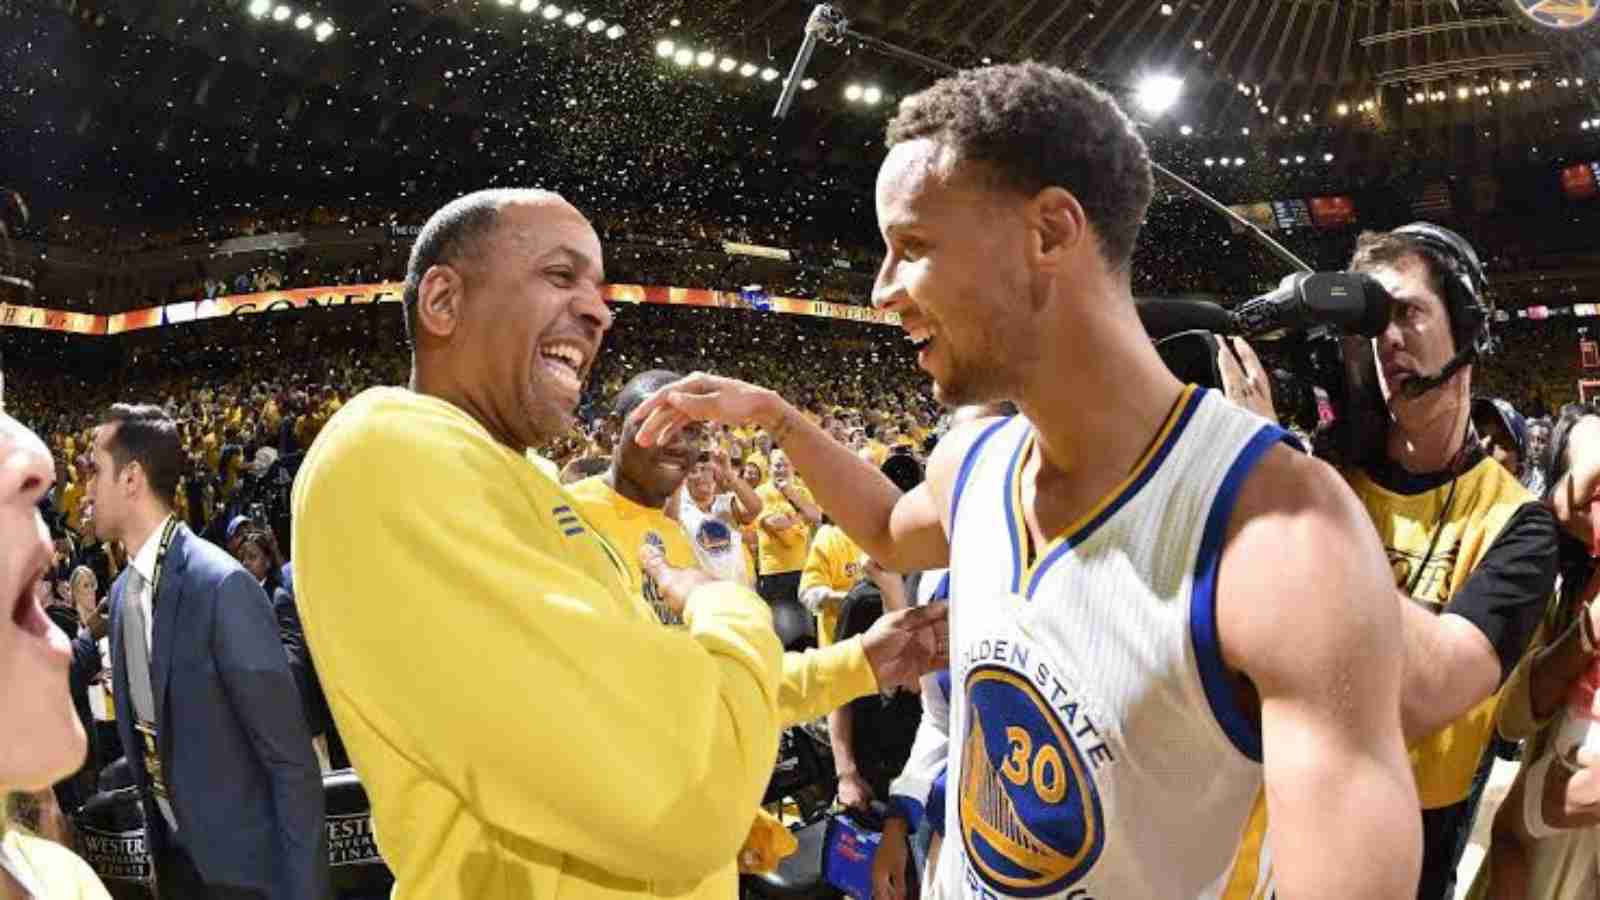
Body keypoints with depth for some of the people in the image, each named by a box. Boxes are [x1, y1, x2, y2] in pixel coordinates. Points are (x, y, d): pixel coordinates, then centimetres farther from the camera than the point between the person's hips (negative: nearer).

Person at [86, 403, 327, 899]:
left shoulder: (222, 585, -22)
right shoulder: (121, 591, 2)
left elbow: (291, 759, -20)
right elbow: (143, 737, 13)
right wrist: (157, 841, 17)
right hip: (175, 854, 7)